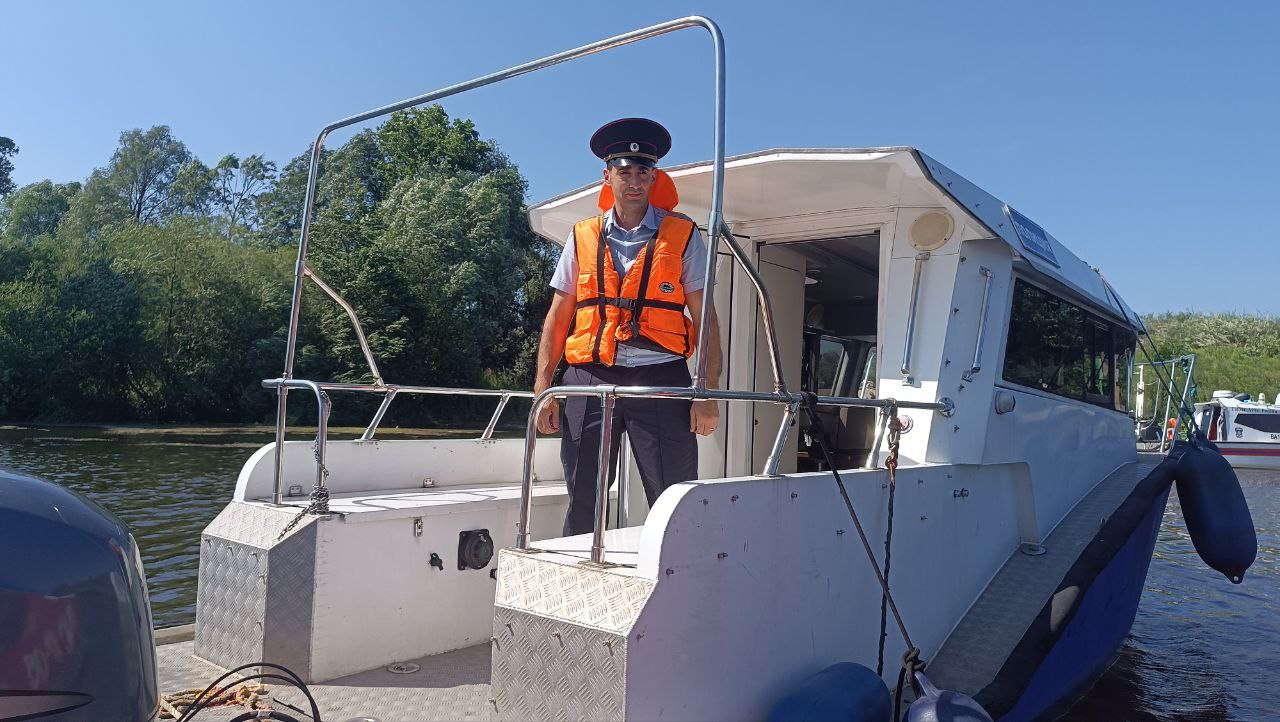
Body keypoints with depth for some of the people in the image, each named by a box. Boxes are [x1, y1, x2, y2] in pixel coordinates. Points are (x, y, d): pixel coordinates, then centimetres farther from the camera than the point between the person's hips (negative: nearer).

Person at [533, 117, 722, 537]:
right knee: (582, 505, 6)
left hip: (660, 378, -2)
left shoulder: (683, 236, 7)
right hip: (589, 378, 2)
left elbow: (704, 318, 4)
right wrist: (543, 387, 3)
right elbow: (558, 317, 13)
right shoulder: (582, 237, 13)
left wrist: (707, 393, -6)